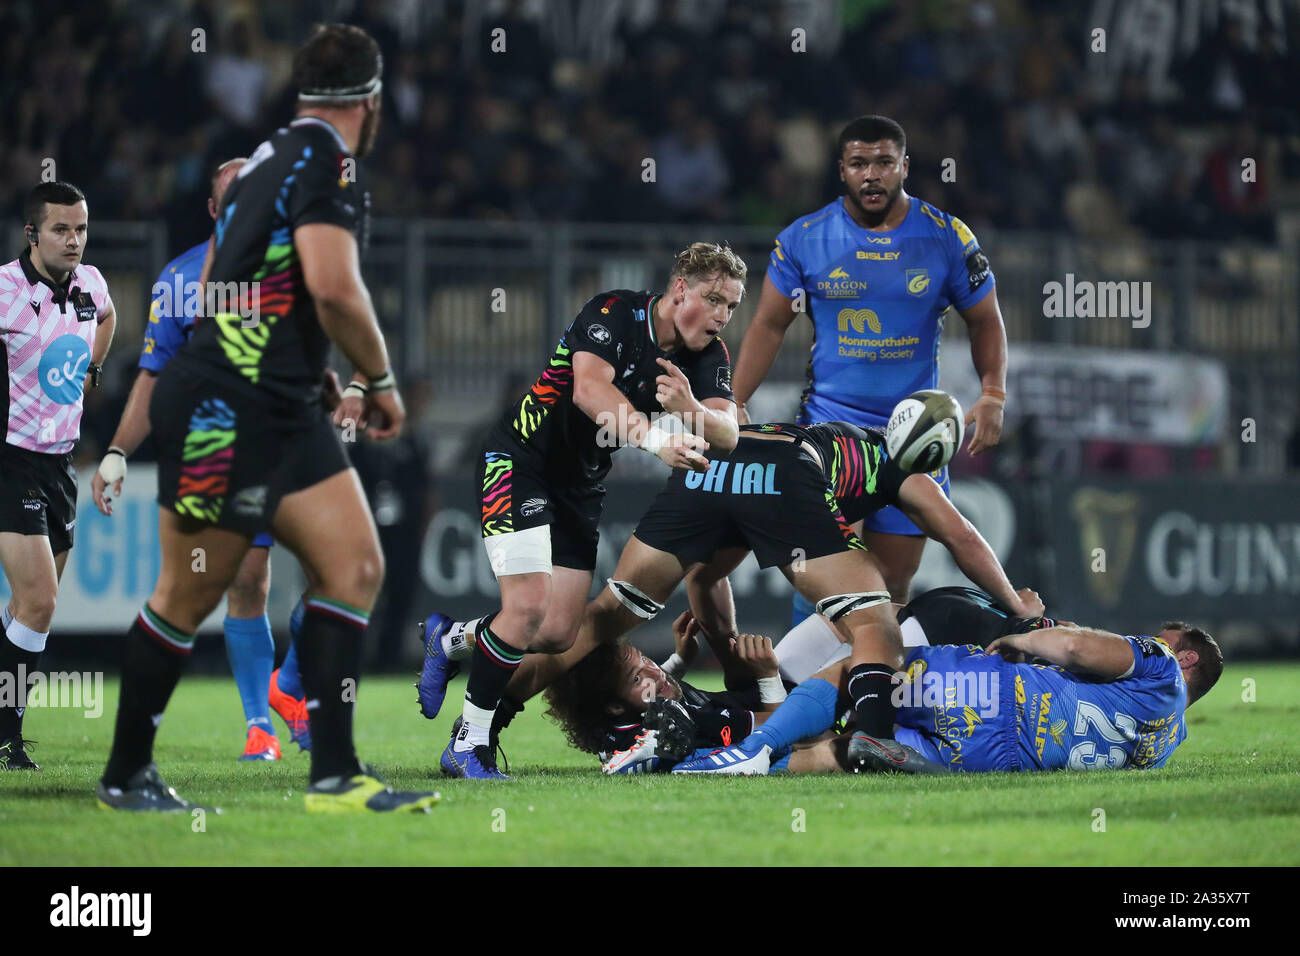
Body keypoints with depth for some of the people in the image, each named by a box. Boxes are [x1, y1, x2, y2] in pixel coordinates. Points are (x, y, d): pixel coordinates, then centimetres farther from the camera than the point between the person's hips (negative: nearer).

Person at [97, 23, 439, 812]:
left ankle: (335, 775, -3)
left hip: (284, 413, 9)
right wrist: (381, 380, -8)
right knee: (189, 596, 0)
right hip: (224, 411, -9)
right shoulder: (326, 157, -11)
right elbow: (333, 286, -22)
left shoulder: (272, 156, 17)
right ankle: (125, 775, 12)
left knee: (355, 569, 0)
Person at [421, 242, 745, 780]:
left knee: (558, 634, 3)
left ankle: (451, 640, 31)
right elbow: (589, 388, -39)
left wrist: (691, 409, -38)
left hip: (582, 488, 7)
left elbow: (726, 436, -15)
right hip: (520, 459, -7)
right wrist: (655, 438, -54)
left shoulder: (708, 356, -1)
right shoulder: (615, 313, -21)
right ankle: (469, 744, -8)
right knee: (529, 606, -21)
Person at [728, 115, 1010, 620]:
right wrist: (734, 404, -2)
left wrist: (993, 396, -6)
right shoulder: (804, 238, -1)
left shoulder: (947, 237, 0)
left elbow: (985, 320, 9)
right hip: (829, 419, -1)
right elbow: (770, 324, 7)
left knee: (891, 581, 3)